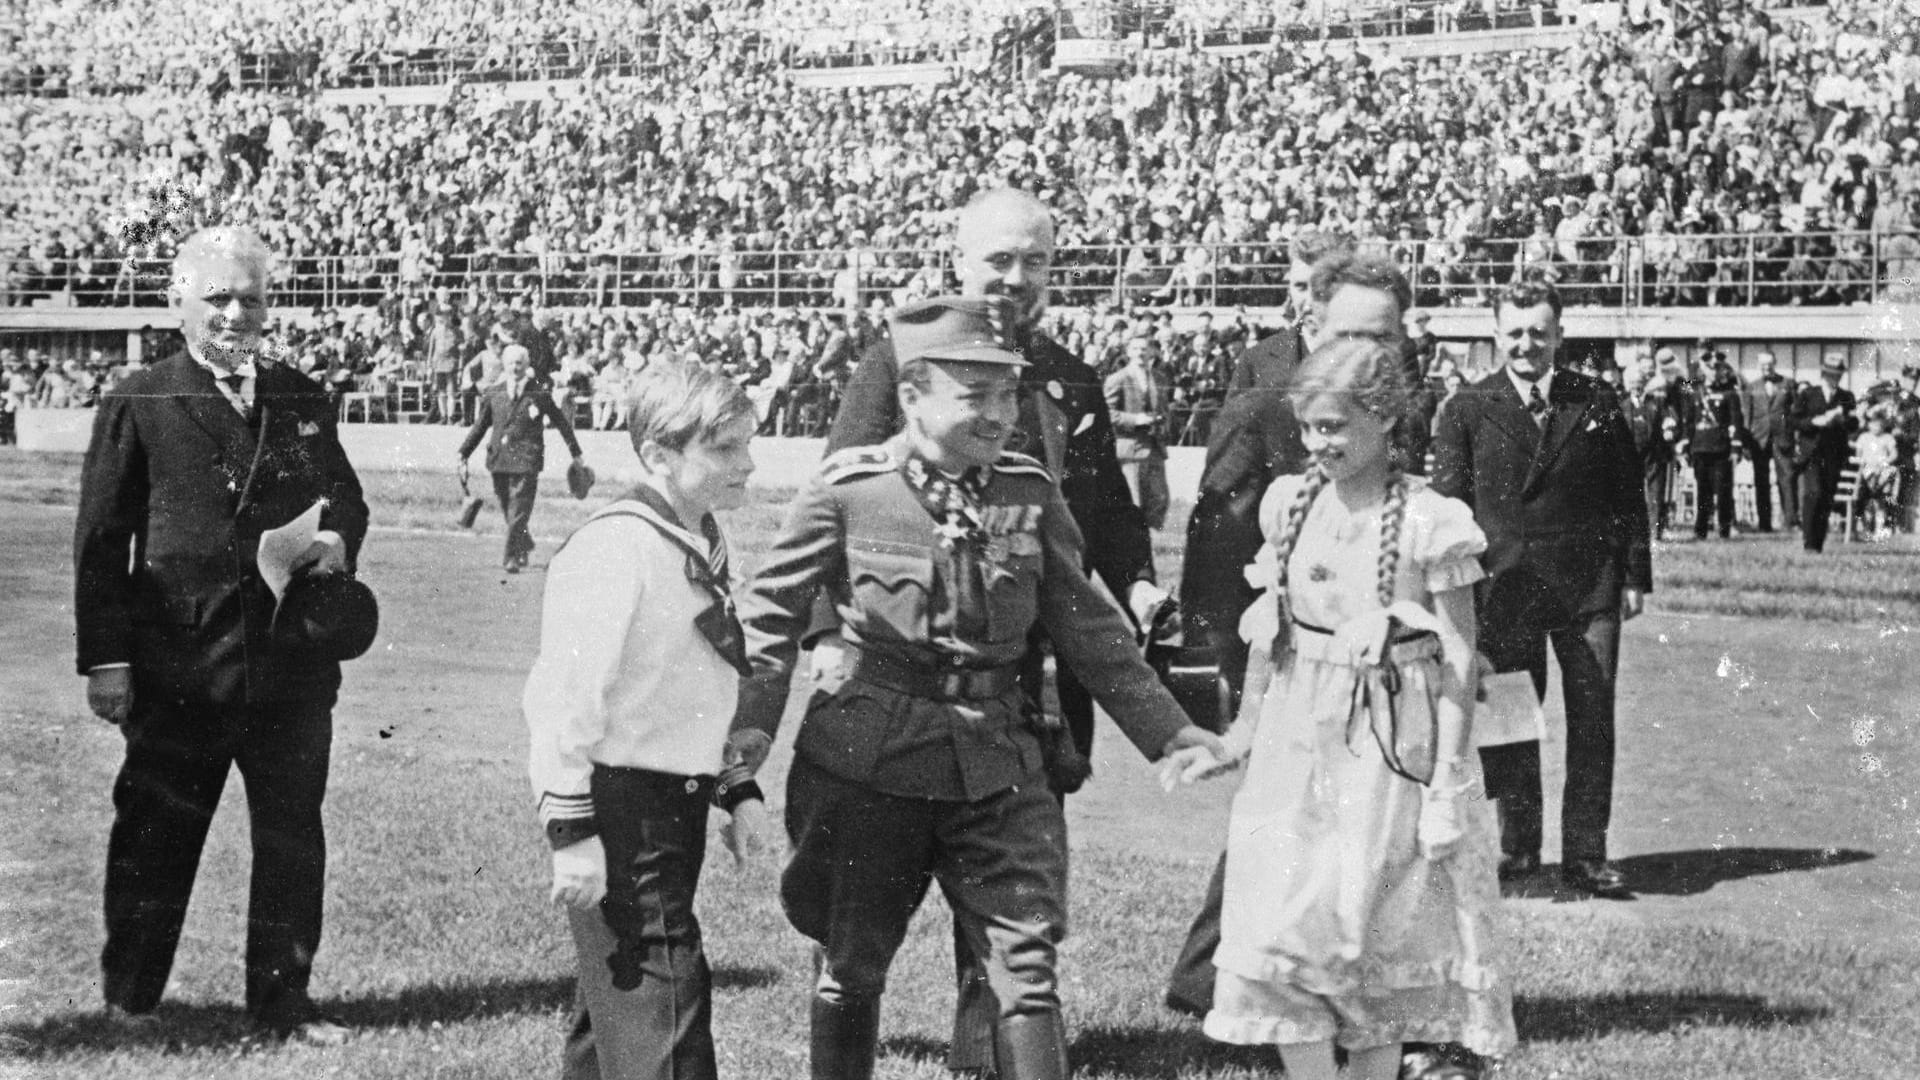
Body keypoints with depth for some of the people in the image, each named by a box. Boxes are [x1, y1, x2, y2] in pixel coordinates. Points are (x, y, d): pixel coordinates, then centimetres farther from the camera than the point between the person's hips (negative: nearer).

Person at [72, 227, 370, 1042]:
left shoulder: (302, 401, 9)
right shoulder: (138, 407, -1)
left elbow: (346, 497, 18)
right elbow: (100, 541, -2)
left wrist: (340, 540, -6)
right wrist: (105, 658, -8)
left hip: (293, 665, 3)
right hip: (178, 669, -3)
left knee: (293, 837, 7)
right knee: (155, 835, 9)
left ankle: (282, 998, 20)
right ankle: (129, 996, 26)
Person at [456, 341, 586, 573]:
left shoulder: (538, 393, 0)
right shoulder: (493, 393, 7)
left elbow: (561, 421, 8)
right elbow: (479, 426, 14)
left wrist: (575, 453, 11)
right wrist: (463, 454, 7)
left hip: (526, 459, -4)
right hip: (499, 458, 4)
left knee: (519, 511, -10)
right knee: (508, 510, 13)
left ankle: (511, 558, -8)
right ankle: (525, 545, 36)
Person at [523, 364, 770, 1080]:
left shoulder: (702, 546, 13)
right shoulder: (615, 546, -17)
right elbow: (566, 697, -20)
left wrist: (737, 787, 16)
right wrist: (572, 830, -21)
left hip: (677, 805, 10)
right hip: (620, 803, -10)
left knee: (617, 999, 18)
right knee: (665, 998, -10)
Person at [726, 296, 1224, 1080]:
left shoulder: (1031, 495, 3)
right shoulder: (848, 489, -6)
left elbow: (1087, 627, 9)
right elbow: (772, 610, 1)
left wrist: (1170, 734, 6)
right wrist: (752, 723, -11)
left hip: (999, 765, 2)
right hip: (869, 767, -2)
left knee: (1027, 968, -2)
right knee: (851, 968, 12)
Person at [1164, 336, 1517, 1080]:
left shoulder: (1428, 522, -10)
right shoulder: (1289, 503, 5)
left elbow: (1459, 666, -8)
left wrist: (1447, 787, -12)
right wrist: (1239, 738, 14)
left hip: (1389, 747, -4)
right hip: (1296, 739, 4)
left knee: (1378, 942, 7)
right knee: (1278, 934, -2)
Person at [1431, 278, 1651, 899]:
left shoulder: (1597, 404, 6)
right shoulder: (1468, 410, 2)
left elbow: (1628, 494, 9)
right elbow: (1449, 503, 0)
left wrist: (1635, 575, 5)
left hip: (1590, 587, 1)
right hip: (1504, 587, -1)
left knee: (1593, 724, 2)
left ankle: (1585, 856, 9)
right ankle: (1518, 847, 20)